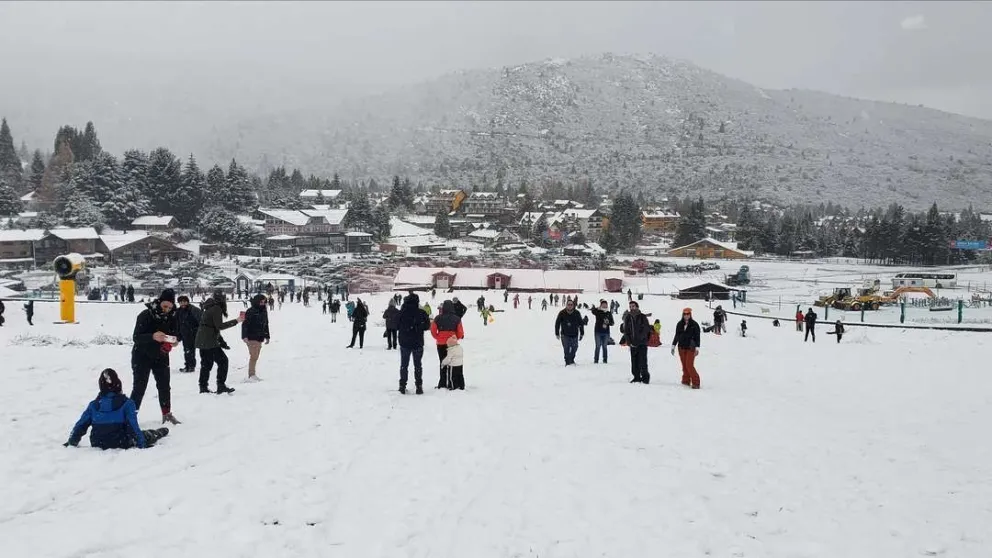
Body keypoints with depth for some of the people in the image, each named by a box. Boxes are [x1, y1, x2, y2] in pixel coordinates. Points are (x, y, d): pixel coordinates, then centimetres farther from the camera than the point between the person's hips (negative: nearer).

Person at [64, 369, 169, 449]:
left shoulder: (93, 405, 0)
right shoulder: (127, 403, -13)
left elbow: (81, 425, 4)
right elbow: (134, 427, -15)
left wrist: (71, 442, 17)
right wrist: (142, 444, -9)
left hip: (97, 445, 5)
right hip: (120, 444, -5)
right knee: (146, 435, 20)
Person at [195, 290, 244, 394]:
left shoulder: (210, 308, 18)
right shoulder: (216, 309, -13)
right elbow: (219, 326, -20)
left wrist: (221, 341, 22)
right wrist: (236, 321, -19)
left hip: (202, 341, 10)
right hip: (209, 341, -10)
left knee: (206, 364, 15)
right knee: (222, 361, -4)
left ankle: (203, 387, 17)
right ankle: (221, 386, -5)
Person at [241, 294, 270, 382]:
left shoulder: (264, 311, 10)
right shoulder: (251, 311, -12)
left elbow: (266, 324, 20)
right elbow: (245, 324, -15)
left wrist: (267, 336, 21)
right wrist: (245, 336, -22)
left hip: (260, 338, 7)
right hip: (251, 337, -7)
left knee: (255, 357, 10)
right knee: (253, 356, -11)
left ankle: (252, 375, 15)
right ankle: (251, 375, -6)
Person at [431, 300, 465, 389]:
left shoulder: (438, 318, -5)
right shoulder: (456, 319, -7)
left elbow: (433, 331, -4)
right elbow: (460, 332, -5)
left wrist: (438, 338, 11)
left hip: (441, 344, 1)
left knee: (443, 362, 13)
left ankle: (442, 383, 15)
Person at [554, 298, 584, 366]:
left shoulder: (576, 313, 0)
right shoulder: (562, 313, -5)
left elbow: (581, 324, 9)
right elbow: (557, 324, 3)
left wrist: (582, 333, 8)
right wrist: (557, 333, 2)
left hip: (575, 335, 2)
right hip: (565, 335, -2)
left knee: (574, 348, 9)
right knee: (566, 349, -7)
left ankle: (571, 360, 30)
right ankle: (567, 362, 2)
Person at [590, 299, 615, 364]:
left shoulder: (609, 313, 8)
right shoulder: (598, 312, -1)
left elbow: (612, 323, 8)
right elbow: (593, 311, -25)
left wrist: (608, 322, -14)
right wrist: (598, 308, -42)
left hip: (606, 332, 2)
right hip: (598, 332, -2)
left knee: (604, 346, 5)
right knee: (598, 346, -1)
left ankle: (605, 360, 10)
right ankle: (596, 360, 3)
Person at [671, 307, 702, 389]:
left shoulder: (694, 324, -3)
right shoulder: (680, 324, 7)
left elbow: (697, 337, -4)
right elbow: (676, 335, 15)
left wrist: (697, 348, -9)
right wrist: (673, 346, 13)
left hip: (690, 348, -4)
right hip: (681, 347, 4)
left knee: (689, 365, -12)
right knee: (684, 365, 7)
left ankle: (695, 382, -5)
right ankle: (686, 380, 18)